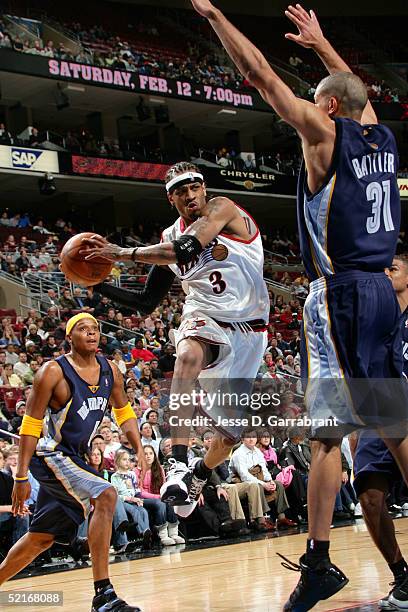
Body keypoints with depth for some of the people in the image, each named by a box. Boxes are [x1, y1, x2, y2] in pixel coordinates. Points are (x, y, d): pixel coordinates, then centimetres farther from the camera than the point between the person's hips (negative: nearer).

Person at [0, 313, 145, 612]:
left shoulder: (110, 371, 3)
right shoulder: (54, 372, -16)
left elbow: (124, 412, 17)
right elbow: (31, 424, -14)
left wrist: (139, 449, 3)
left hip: (73, 457, 8)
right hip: (50, 455, -8)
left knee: (42, 537, 14)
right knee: (105, 495, -27)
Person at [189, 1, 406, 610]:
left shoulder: (325, 132, -6)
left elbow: (260, 74, -6)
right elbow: (355, 87, 34)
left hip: (340, 292, -7)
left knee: (326, 428, -8)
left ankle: (319, 562, -8)